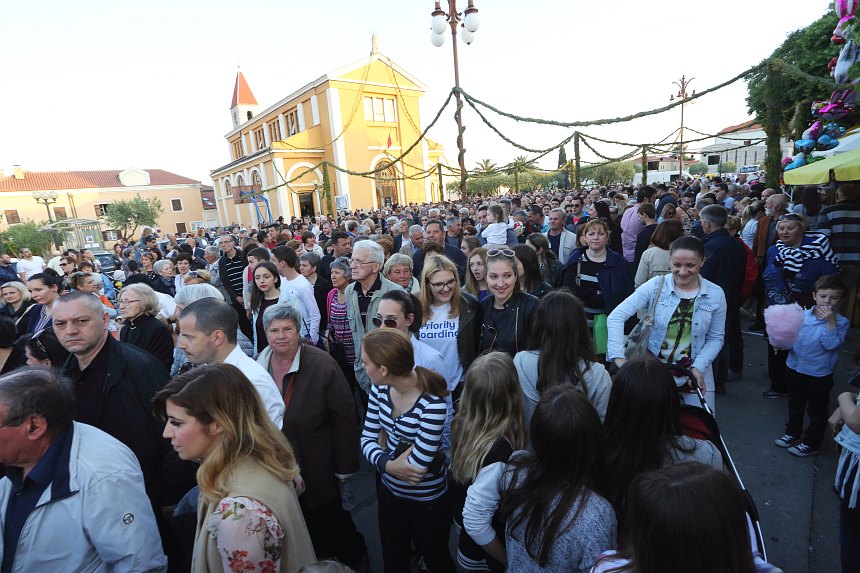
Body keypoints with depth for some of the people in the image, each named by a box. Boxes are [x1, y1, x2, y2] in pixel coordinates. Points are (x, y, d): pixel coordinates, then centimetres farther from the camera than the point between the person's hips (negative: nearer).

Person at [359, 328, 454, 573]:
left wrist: (385, 459, -16)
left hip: (427, 499, -5)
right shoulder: (379, 389, -14)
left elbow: (417, 465, -30)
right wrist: (388, 465, -27)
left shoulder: (432, 404, -33)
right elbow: (367, 438, -9)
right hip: (389, 489, 5)